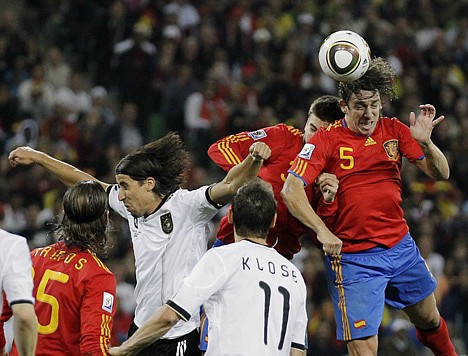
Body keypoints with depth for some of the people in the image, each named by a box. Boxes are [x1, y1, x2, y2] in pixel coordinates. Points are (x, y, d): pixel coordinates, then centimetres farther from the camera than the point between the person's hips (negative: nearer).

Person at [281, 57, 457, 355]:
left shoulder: (394, 130, 1)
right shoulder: (326, 140, -11)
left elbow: (441, 174, 0)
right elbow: (290, 190, -17)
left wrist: (425, 143, -20)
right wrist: (322, 230, -27)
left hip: (401, 246, 5)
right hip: (352, 259, -5)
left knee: (429, 320, 24)